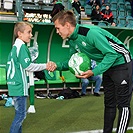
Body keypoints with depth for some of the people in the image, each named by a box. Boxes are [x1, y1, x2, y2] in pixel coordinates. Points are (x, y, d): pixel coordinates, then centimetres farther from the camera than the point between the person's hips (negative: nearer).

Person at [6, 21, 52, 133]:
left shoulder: (15, 46, 16)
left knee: (20, 113, 15)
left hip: (15, 85, 10)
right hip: (20, 86, -10)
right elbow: (27, 66, -17)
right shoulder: (21, 46, -13)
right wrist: (45, 66, -10)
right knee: (21, 114, -6)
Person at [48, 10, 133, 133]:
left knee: (123, 105, -7)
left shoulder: (90, 32, -30)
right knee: (109, 103, 15)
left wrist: (94, 72, -31)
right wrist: (58, 65, -9)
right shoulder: (72, 41, -1)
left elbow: (112, 54, -28)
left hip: (122, 64, -9)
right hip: (108, 66, 9)